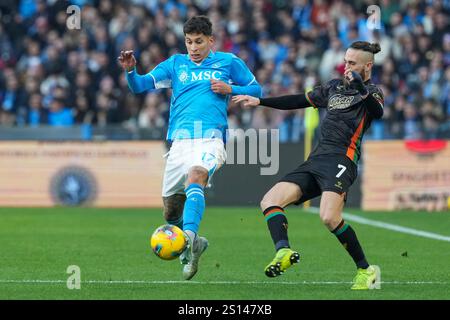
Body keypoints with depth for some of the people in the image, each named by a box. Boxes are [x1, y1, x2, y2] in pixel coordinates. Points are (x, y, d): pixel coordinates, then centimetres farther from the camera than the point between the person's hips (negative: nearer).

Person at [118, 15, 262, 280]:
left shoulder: (228, 62, 14)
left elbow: (256, 90, 19)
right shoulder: (175, 64, 18)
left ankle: (189, 237, -51)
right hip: (180, 140, 4)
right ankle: (193, 244, 33)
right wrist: (130, 70, -8)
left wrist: (230, 89, 1)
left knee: (195, 177, -35)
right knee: (171, 210, 5)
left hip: (211, 138, -4)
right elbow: (140, 86, 13)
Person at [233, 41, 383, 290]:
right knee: (269, 201, -10)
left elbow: (377, 112, -18)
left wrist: (362, 90, -37)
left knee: (329, 217, -29)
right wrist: (259, 101, 28)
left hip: (340, 160, -8)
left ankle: (366, 270, -15)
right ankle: (283, 251, -31)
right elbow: (299, 101, 31)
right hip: (315, 160, 8)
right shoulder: (335, 87, 25)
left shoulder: (372, 92, 5)